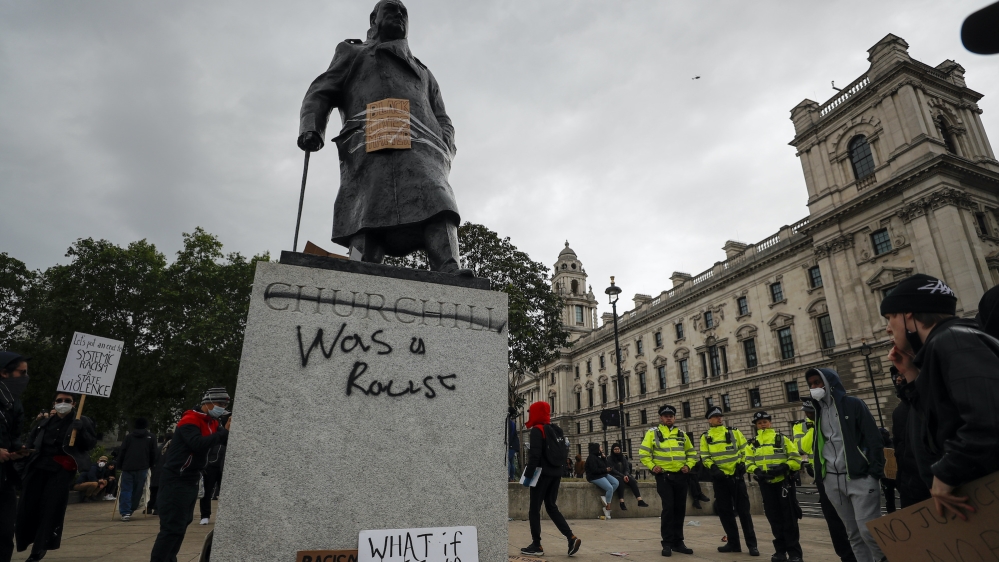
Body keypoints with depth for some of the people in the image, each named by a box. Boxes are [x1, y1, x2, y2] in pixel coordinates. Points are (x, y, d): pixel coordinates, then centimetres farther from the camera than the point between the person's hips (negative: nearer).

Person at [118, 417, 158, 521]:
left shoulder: (129, 436, 12)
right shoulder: (151, 437, 10)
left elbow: (121, 452, 7)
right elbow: (154, 454, 9)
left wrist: (120, 465, 16)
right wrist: (150, 465, 19)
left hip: (127, 467, 1)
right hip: (142, 468, -1)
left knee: (126, 489, 4)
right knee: (137, 490, 9)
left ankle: (125, 512, -4)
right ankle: (131, 510, 13)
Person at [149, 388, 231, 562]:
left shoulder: (212, 423, 8)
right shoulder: (190, 420, -19)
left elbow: (228, 441, 4)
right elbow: (198, 444, -34)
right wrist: (224, 432, -30)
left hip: (191, 481, 9)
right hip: (175, 481, -9)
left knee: (182, 524, 18)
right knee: (173, 527, -10)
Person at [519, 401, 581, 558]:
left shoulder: (537, 430, -12)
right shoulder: (556, 430, 12)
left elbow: (534, 455, -20)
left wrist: (528, 475, -16)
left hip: (543, 473, -8)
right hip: (555, 473, 8)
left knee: (534, 509, 3)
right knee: (551, 507, 13)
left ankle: (536, 545, 7)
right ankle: (571, 538, 3)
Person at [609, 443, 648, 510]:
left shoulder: (623, 457, 12)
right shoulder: (610, 458, -3)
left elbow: (627, 468, 7)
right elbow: (612, 470, -12)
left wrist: (626, 475, -15)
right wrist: (623, 476, -22)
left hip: (624, 476, 5)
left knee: (632, 480, -25)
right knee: (620, 481, -36)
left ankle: (640, 501, -35)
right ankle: (622, 503, -44)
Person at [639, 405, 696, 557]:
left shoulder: (682, 434, 12)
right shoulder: (652, 433, -1)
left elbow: (692, 453, 19)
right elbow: (643, 453, -2)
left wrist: (688, 465, 3)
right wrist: (652, 466, -12)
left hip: (680, 476, 5)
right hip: (664, 476, -4)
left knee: (680, 509, 9)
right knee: (668, 508, -10)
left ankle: (678, 542, 21)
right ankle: (667, 543, 0)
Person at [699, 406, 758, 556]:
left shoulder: (734, 432, 4)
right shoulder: (705, 437, 5)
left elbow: (745, 449, 7)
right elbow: (705, 457, 4)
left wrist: (742, 463, -6)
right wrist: (713, 468, -12)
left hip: (736, 476, -2)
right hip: (719, 479, 2)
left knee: (743, 510, 0)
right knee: (725, 511, 7)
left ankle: (752, 544, 8)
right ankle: (733, 543, 18)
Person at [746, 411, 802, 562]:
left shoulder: (782, 438, 1)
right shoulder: (753, 444, 9)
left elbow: (796, 458, -3)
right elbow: (749, 463, 5)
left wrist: (784, 467, -18)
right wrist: (757, 471, -14)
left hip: (784, 482, -3)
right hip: (766, 484, 3)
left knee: (789, 518, 0)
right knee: (774, 517, 9)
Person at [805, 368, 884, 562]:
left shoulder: (852, 404, -2)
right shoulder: (819, 411, 14)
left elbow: (874, 439, -7)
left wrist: (875, 473, -14)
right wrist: (820, 475, 9)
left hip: (859, 478, -5)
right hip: (832, 481, 5)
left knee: (868, 530, -10)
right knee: (854, 533, 9)